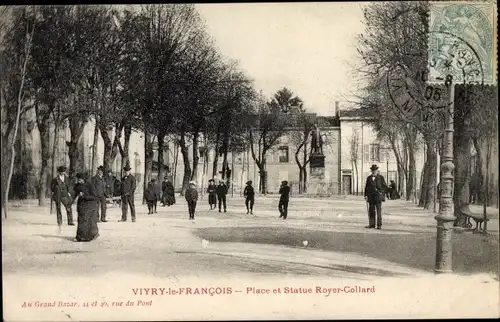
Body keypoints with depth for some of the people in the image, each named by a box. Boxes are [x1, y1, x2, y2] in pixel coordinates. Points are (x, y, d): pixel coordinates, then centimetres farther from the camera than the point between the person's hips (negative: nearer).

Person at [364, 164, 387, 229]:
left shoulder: (381, 177, 5)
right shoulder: (369, 178, 13)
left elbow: (385, 186, 5)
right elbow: (366, 187, 13)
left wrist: (381, 192, -10)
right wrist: (365, 195, 4)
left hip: (378, 196, -3)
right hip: (371, 196, 3)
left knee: (378, 211, -6)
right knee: (371, 211, 2)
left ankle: (379, 225, -4)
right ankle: (371, 224, 6)